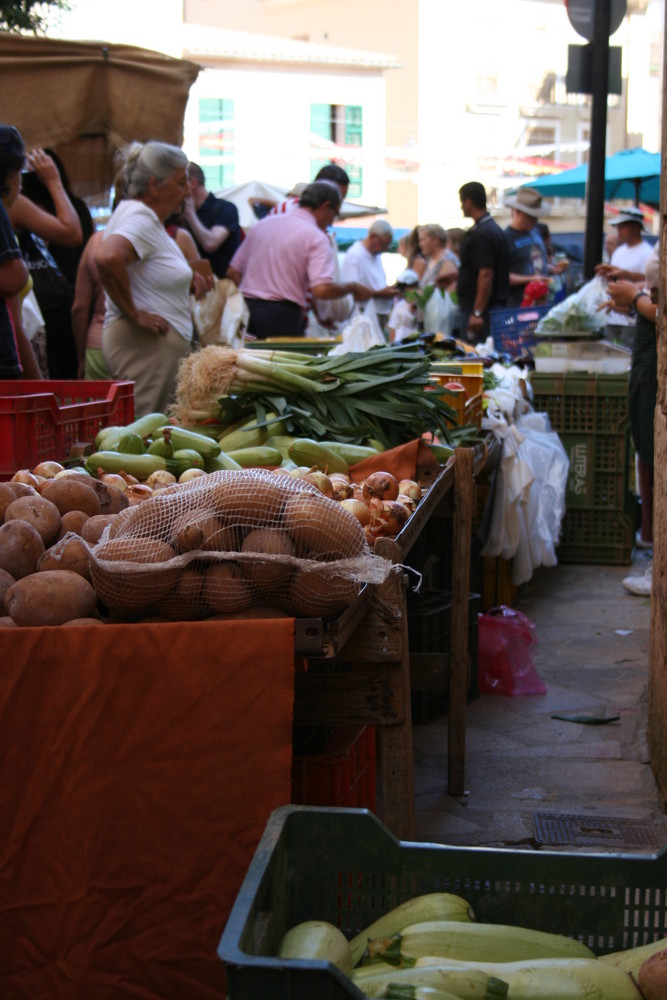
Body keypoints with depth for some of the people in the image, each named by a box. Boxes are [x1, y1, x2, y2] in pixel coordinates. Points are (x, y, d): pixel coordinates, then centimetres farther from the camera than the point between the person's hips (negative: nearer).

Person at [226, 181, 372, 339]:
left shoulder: (262, 224, 15)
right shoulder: (316, 236, -6)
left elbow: (232, 272, 16)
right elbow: (322, 289, -18)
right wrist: (353, 288, -2)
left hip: (247, 308, 6)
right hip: (282, 317, -6)